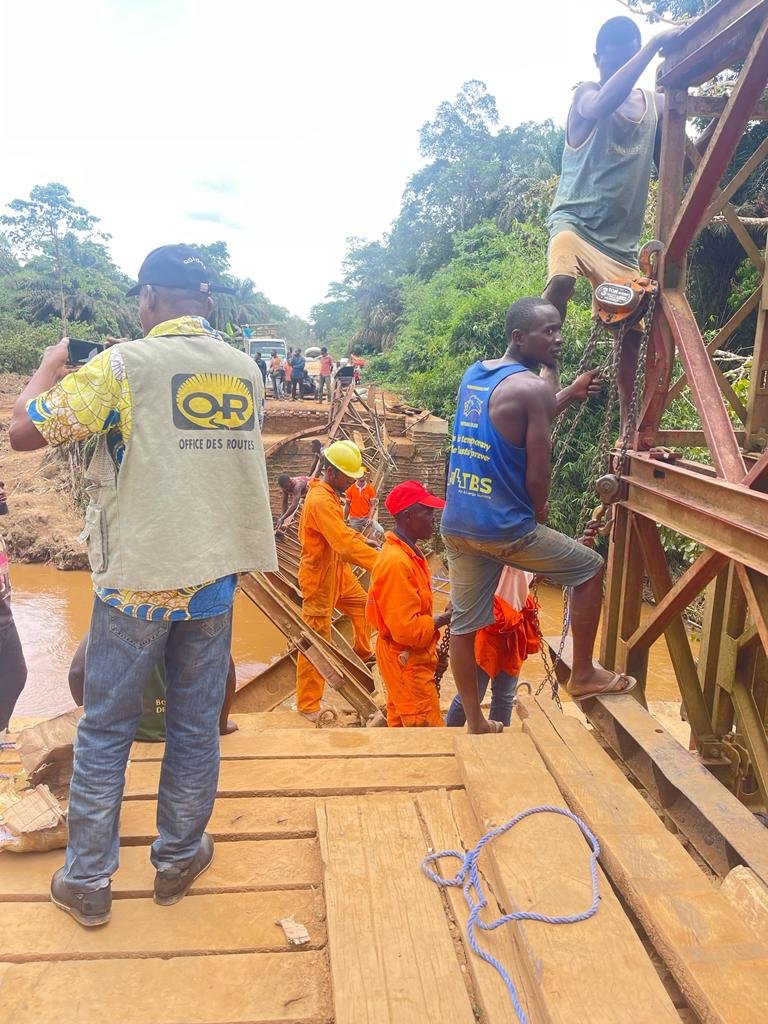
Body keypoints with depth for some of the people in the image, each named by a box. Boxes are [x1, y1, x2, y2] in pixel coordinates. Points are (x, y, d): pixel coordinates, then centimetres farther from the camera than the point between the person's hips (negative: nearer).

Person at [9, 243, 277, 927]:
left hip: (136, 581, -4)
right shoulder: (246, 371, 4)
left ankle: (87, 882, 26)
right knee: (196, 728, 15)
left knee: (105, 731, 13)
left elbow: (23, 432, -8)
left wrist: (51, 368, 10)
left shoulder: (123, 365, -11)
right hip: (215, 580, 4)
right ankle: (179, 860, 32)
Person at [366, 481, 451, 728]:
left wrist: (432, 648, 9)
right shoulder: (396, 562, -25)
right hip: (407, 662, -10)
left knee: (402, 726, 19)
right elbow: (406, 629, -26)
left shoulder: (407, 551, 6)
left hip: (410, 657, 10)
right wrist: (445, 618, -17)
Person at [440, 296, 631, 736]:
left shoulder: (473, 374, 11)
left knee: (465, 624, 14)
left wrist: (570, 395, 25)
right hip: (505, 529, -7)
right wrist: (539, 513, 7)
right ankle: (583, 676, 23)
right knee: (591, 570, 14)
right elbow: (538, 472, -13)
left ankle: (475, 724, 26)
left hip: (457, 524, 8)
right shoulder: (533, 387, -13)